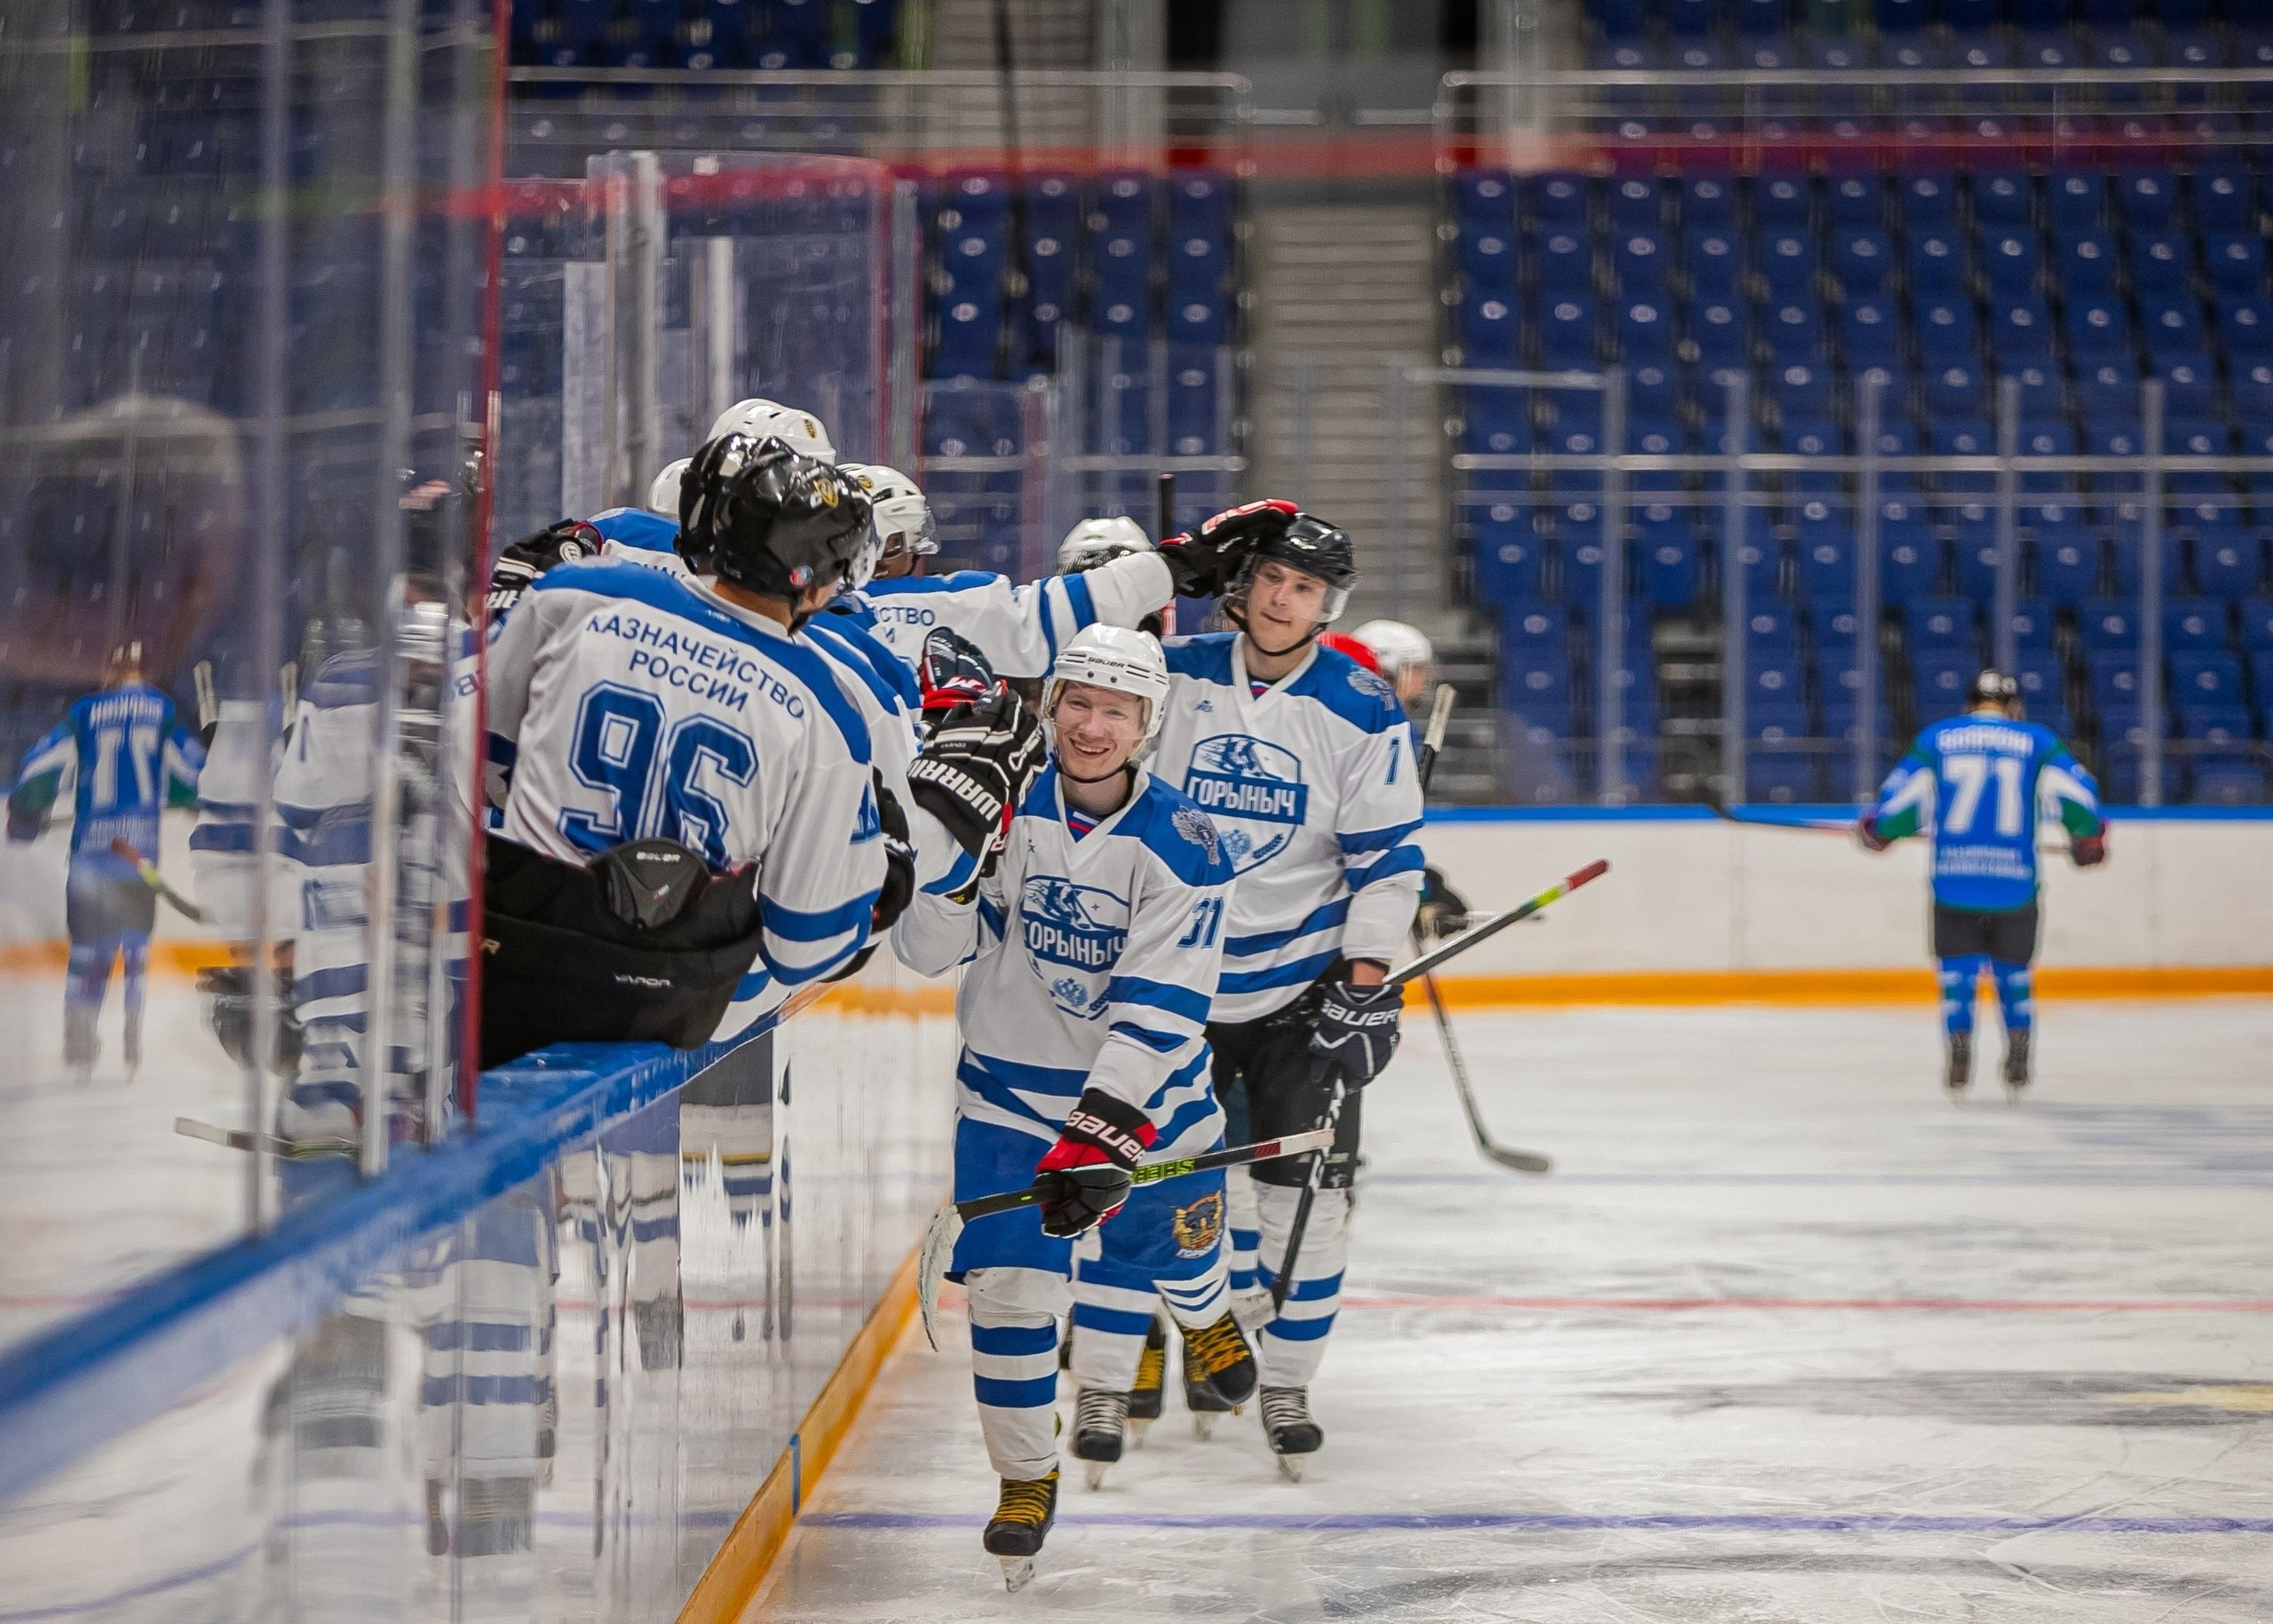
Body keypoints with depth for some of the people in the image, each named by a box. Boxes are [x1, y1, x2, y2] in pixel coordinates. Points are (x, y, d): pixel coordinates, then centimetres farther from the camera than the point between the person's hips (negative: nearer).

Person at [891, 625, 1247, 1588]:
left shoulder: (1180, 844, -18)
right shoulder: (1006, 806, -12)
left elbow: (1160, 1008, -24)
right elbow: (925, 949, -14)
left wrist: (1102, 1130, -33)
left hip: (1144, 1085, 0)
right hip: (1011, 1084, 0)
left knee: (1172, 1245, 18)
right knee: (1008, 1282, -8)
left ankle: (1207, 1316, 57)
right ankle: (1025, 1479, 10)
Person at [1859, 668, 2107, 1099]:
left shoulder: (1937, 738, 7)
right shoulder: (2036, 741, 7)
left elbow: (1900, 798, 4)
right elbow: (2078, 791, 1)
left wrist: (1876, 831, 23)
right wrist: (2087, 837, 19)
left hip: (1954, 883, 0)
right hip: (2014, 885, 0)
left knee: (1957, 971, 12)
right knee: (2013, 973, 18)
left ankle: (1959, 1062, 1)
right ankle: (2017, 1062, 12)